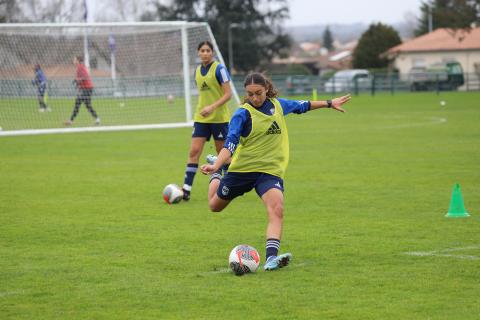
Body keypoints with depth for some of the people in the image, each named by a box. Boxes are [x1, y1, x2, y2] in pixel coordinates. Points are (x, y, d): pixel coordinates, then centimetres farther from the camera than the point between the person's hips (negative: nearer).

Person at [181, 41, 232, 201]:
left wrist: (212, 107, -24)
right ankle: (186, 189, -8)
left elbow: (228, 94, -13)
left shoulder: (219, 68, -10)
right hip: (201, 118, 5)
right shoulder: (197, 70, 10)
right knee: (194, 151, -6)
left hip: (219, 117, -5)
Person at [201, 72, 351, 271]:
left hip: (271, 170, 2)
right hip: (242, 169, -2)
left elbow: (301, 106, 24)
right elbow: (230, 143, -22)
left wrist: (329, 104, 32)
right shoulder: (243, 114, -12)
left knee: (277, 210, -25)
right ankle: (215, 174, 51)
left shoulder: (278, 105, 4)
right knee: (215, 206, 18)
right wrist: (216, 165, -37)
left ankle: (271, 258, -34)